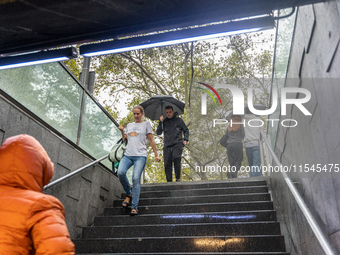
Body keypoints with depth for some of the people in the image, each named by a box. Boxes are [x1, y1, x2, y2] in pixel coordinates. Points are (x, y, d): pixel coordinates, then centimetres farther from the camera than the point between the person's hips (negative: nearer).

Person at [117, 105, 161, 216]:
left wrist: (156, 155, 5)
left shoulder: (146, 124, 11)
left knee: (136, 178, -18)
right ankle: (129, 194, 2)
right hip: (127, 155, 4)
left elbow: (151, 140, 9)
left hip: (140, 156, -4)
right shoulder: (129, 125, 23)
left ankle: (134, 207, -14)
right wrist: (122, 131, 11)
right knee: (120, 172, -23)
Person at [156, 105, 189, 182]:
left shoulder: (179, 120, 13)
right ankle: (169, 181, 4)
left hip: (177, 144, -3)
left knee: (176, 158, -26)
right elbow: (158, 133, 12)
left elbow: (186, 130, 18)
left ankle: (178, 178, -18)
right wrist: (160, 122, 2)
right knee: (167, 164, -3)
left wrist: (185, 140, 3)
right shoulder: (164, 122, 18)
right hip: (167, 145, 3)